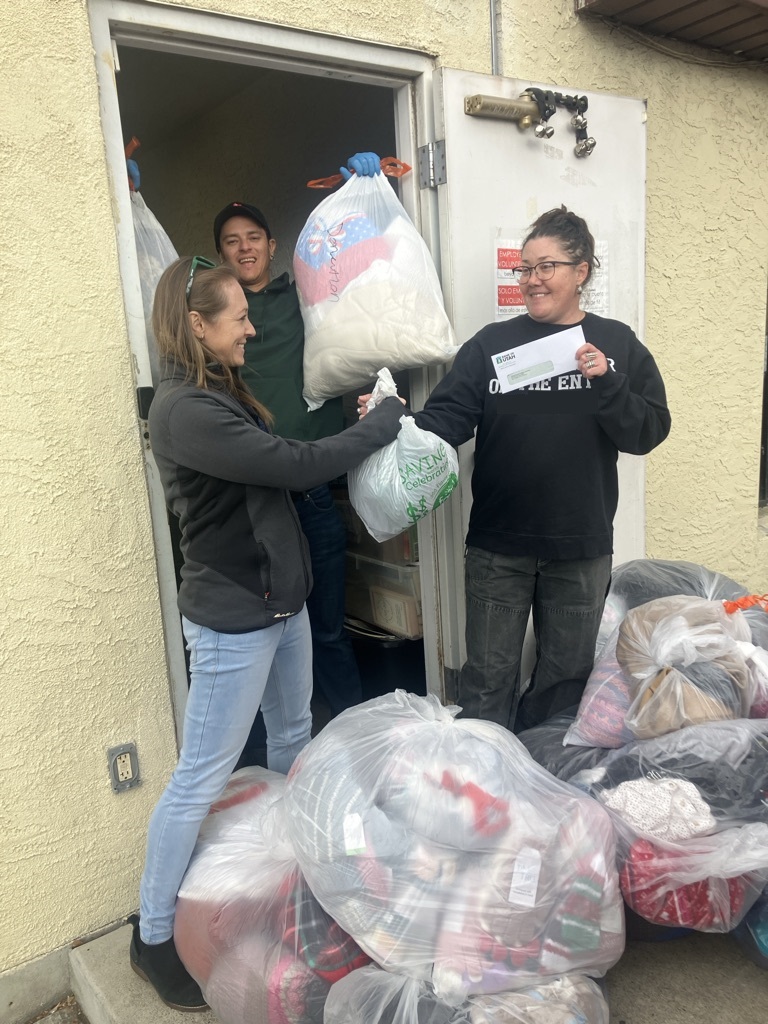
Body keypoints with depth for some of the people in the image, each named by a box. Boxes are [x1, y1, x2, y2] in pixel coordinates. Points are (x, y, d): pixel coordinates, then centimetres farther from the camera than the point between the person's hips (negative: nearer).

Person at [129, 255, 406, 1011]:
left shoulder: (221, 394, 9)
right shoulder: (185, 411, -23)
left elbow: (279, 469, 9)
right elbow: (298, 466, -26)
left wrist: (360, 426, 2)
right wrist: (384, 423, -12)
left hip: (279, 601, 9)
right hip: (231, 622, -9)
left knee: (294, 739, 23)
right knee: (202, 777, 4)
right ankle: (152, 937, 24)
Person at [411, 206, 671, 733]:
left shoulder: (617, 345, 2)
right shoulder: (490, 344, 0)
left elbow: (650, 432, -4)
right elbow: (447, 417, -11)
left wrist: (606, 383, -19)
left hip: (582, 549, 1)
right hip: (498, 548, -1)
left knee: (567, 675, 18)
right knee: (488, 679, 9)